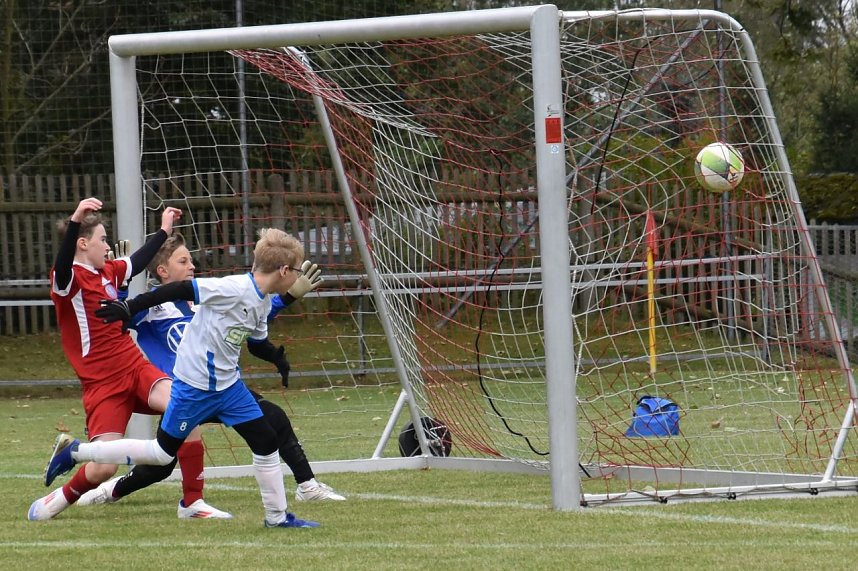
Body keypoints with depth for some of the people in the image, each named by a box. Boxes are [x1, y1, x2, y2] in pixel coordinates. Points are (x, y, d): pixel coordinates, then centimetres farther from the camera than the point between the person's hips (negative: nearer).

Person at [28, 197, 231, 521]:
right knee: (103, 468, -15)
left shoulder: (109, 271, 14)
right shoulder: (68, 279, -10)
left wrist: (164, 231, 42)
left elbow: (137, 263, 35)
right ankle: (59, 499, 19)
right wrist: (75, 221, -50)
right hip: (101, 382, -6)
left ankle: (192, 503, -11)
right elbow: (64, 266, -34)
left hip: (136, 367, 6)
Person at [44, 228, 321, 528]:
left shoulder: (262, 302, 5)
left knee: (266, 442, 3)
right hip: (195, 386, -8)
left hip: (227, 384, 8)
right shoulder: (233, 289, -24)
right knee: (163, 452, 2)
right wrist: (130, 308, -25)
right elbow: (179, 289, -25)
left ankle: (278, 517, 15)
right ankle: (74, 451, 12)